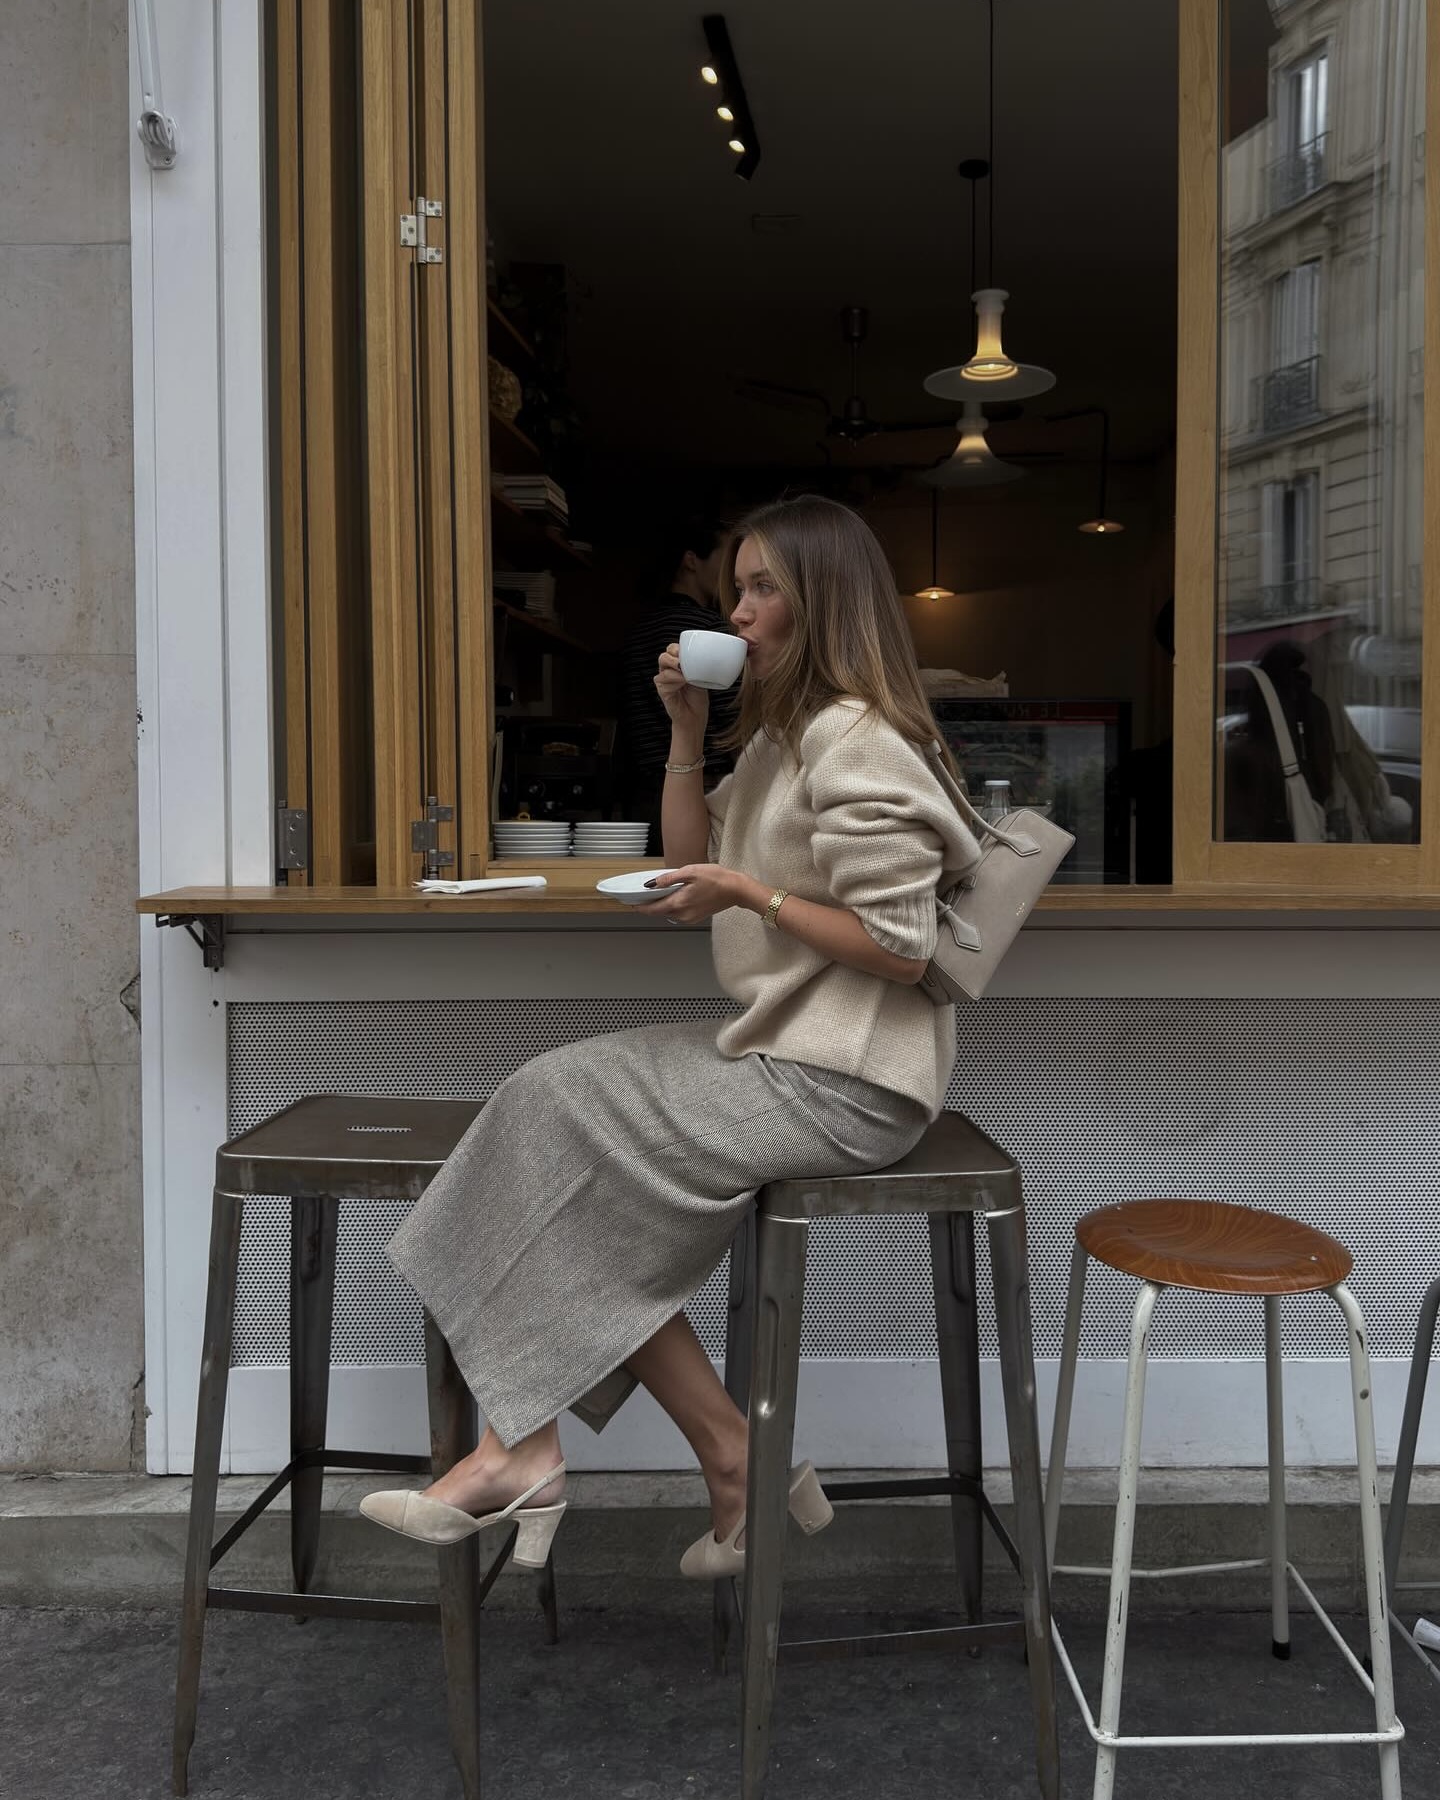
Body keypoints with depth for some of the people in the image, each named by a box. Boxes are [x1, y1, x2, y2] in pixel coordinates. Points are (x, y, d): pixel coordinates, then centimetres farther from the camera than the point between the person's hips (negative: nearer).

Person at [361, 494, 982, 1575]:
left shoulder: (856, 744, -14)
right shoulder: (785, 735, 18)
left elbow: (901, 949, -19)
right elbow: (689, 870, 18)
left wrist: (750, 892, -15)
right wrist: (688, 735, 8)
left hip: (844, 1082, -10)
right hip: (786, 1049, 10)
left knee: (568, 1114, -13)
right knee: (563, 1101, -6)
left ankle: (528, 1448, -1)